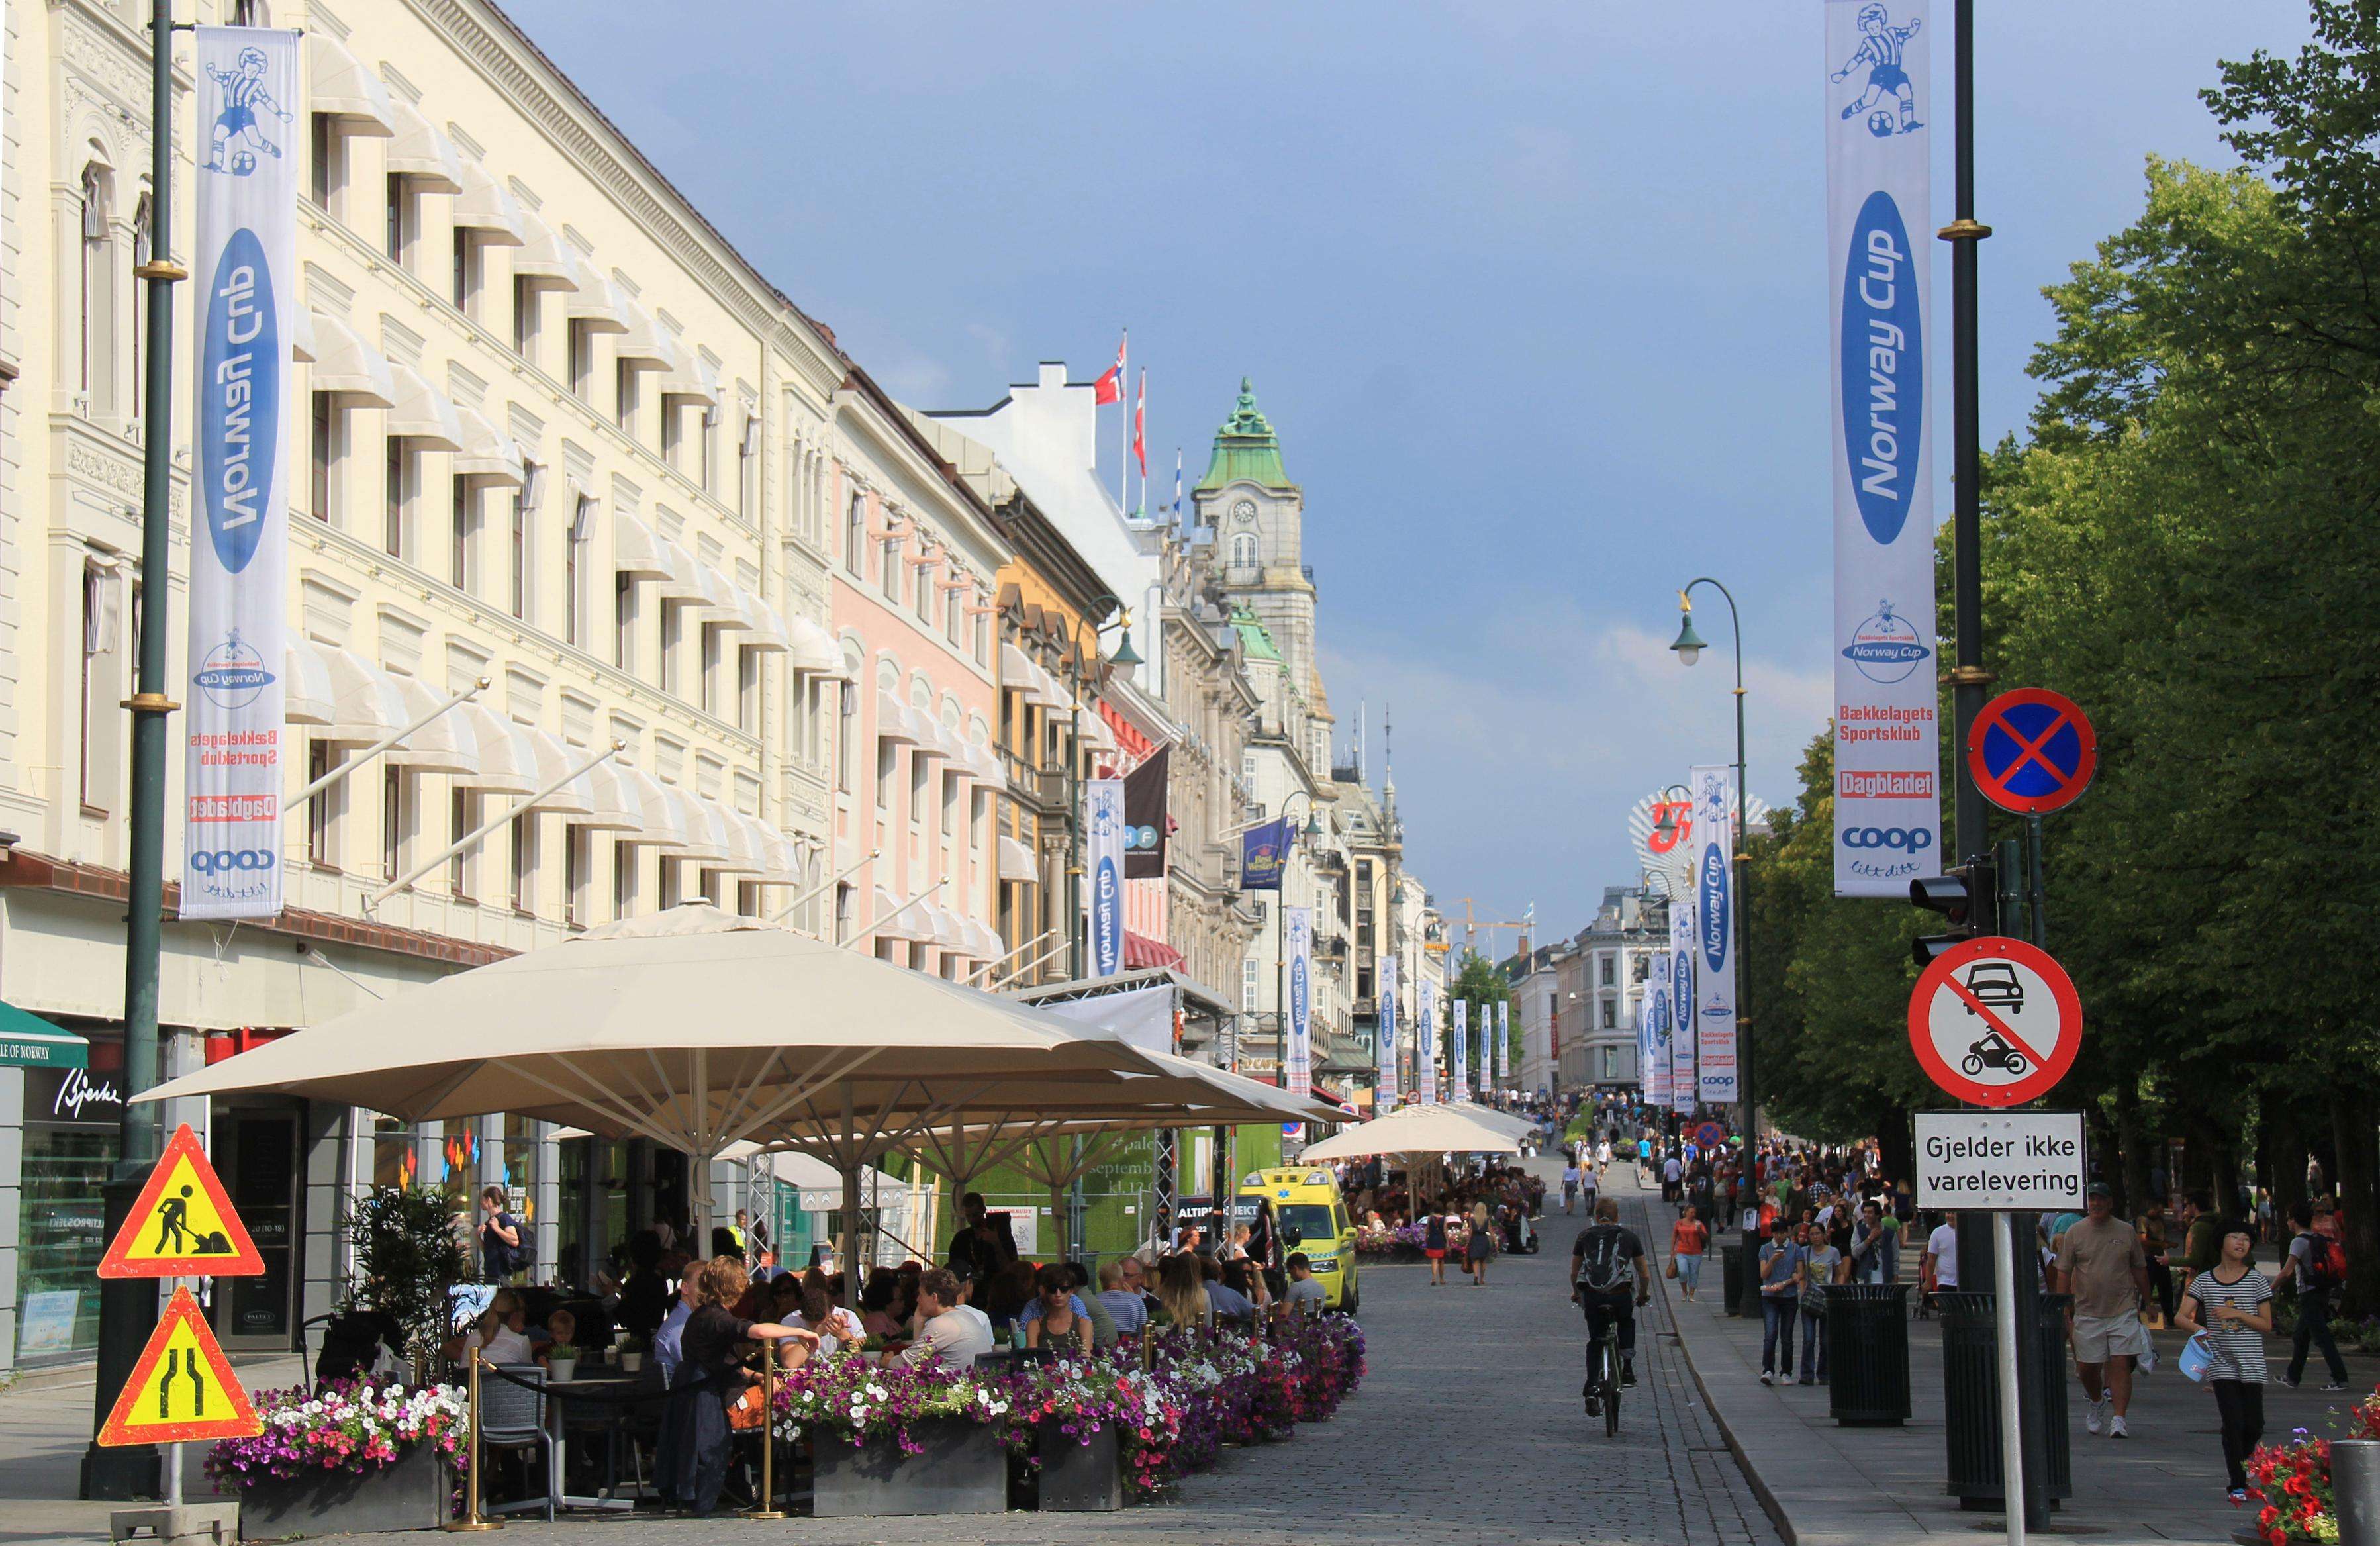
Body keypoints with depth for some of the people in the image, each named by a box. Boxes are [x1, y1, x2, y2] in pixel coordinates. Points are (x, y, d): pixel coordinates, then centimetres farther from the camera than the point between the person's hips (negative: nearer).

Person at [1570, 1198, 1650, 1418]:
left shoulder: (1585, 1236, 16)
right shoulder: (1629, 1237, 15)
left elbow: (1574, 1272, 22)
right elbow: (1644, 1274, 19)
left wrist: (1576, 1293, 39)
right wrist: (1643, 1295, 36)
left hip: (1592, 1296, 1)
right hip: (1620, 1296, -1)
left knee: (1595, 1341, 15)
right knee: (1627, 1324, 32)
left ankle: (1593, 1390, 2)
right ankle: (1627, 1368, 19)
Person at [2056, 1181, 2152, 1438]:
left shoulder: (2126, 1231, 5)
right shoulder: (2074, 1232, 2)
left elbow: (2140, 1270, 14)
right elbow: (2064, 1274, 3)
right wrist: (2063, 1313, -1)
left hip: (2123, 1311, 0)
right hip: (2087, 1312, 0)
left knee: (2121, 1365, -8)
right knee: (2088, 1368, 5)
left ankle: (2119, 1418, -8)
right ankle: (2097, 1403, 32)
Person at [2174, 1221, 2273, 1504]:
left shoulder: (2257, 1281, 2)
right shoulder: (2204, 1281, 3)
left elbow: (2267, 1326, 1)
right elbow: (2180, 1317, 0)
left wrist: (2238, 1314, -14)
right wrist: (2198, 1328, -21)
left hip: (2252, 1363, 1)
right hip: (2221, 1362, -1)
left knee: (2254, 1425, 1)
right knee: (2233, 1423, -9)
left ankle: (2245, 1459, 34)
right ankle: (2238, 1486, -1)